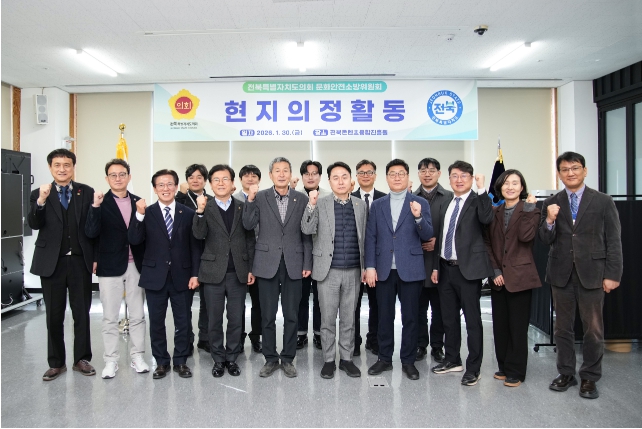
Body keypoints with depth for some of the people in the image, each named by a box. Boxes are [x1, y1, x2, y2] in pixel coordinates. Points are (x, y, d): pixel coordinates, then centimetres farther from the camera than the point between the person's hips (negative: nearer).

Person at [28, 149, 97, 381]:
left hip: (80, 262, 0)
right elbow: (34, 225, -12)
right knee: (54, 316, 11)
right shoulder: (39, 194, 3)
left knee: (82, 313, 9)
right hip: (52, 263, 1)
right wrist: (41, 201, -27)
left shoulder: (86, 192, 2)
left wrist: (95, 257, -1)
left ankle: (82, 359, 23)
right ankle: (56, 362, 25)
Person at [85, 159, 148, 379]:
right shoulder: (100, 203, -4)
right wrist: (95, 206, -27)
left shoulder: (138, 202, 4)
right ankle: (111, 360, 20)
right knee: (110, 318, 8)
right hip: (110, 267, -2)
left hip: (135, 266, 2)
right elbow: (91, 233, -16)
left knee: (137, 315, 10)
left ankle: (138, 356, 22)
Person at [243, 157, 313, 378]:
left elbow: (306, 234, 3)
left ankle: (288, 358, 24)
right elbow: (248, 225, -6)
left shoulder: (302, 199, 2)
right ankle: (270, 359, 24)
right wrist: (250, 199, -17)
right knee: (268, 316, 9)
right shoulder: (260, 197, 2)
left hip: (293, 264, 0)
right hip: (267, 263, 0)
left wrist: (307, 263, 0)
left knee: (291, 315, 9)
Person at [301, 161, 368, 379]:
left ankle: (346, 358, 26)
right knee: (328, 319, 7)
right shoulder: (320, 204, -1)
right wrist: (311, 205, -24)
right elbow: (307, 230, -12)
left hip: (353, 272, 2)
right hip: (328, 271, -2)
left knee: (349, 319, 12)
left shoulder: (361, 205, 7)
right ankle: (329, 360, 22)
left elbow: (363, 238, 11)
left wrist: (365, 266, 9)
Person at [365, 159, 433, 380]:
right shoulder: (377, 205, 8)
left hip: (410, 269, -2)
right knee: (385, 317, 11)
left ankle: (408, 361, 22)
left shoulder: (420, 203, 2)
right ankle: (385, 359, 24)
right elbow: (370, 238, 5)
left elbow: (427, 236, -5)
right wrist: (370, 266, -3)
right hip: (384, 269, 2)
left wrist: (418, 217, -24)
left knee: (410, 318, 7)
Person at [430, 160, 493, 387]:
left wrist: (482, 189, -27)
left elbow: (487, 218, -27)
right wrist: (436, 266, 15)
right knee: (449, 317, 15)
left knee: (472, 319, 2)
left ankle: (473, 368, 13)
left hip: (468, 268, -7)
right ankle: (452, 359, 31)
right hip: (446, 269, 7)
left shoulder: (477, 201, -4)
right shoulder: (445, 206, 15)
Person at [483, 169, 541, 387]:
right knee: (500, 325, 10)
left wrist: (528, 208, -15)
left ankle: (516, 372, 14)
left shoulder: (530, 210, 0)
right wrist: (494, 270, -3)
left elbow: (525, 236, -17)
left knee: (518, 326, 2)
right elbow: (487, 243, 6)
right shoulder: (494, 212, 10)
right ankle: (504, 367, 25)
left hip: (520, 276, -4)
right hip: (498, 277, 4)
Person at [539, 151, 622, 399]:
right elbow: (546, 240, 1)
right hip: (561, 274, 2)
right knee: (563, 327, 12)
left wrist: (612, 274, -5)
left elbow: (614, 241, 0)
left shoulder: (603, 202, 1)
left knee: (593, 329, 5)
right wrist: (549, 221, -18)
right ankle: (566, 374, 27)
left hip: (592, 274, -2)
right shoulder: (551, 204, 5)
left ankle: (590, 378, 22)